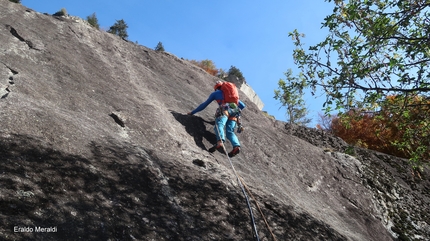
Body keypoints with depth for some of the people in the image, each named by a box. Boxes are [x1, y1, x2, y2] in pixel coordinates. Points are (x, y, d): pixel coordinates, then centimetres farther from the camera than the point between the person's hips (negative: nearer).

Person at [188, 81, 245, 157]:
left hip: (225, 109, -4)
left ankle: (220, 142, -55)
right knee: (229, 131, -1)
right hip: (235, 111, 4)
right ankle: (236, 146, -30)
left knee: (219, 125, -24)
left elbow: (204, 104, 30)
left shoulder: (215, 93, 29)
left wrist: (192, 112, 40)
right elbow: (243, 105, 41)